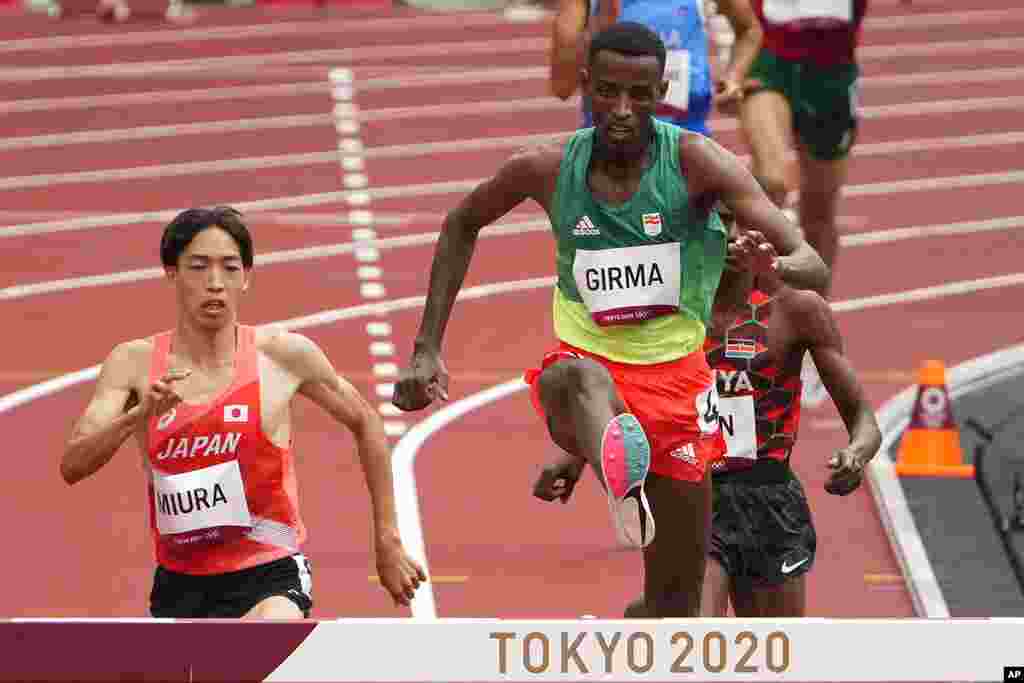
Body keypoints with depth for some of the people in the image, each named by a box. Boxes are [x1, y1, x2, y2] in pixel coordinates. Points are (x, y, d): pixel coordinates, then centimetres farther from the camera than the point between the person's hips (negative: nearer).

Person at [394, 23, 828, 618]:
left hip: (674, 376, 1)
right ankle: (622, 481, -73)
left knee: (676, 602, 6)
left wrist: (773, 265, -41)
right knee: (578, 380, -41)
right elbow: (462, 224, 17)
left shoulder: (696, 162, -11)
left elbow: (813, 268, -17)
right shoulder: (548, 170, -5)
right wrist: (427, 350, 11)